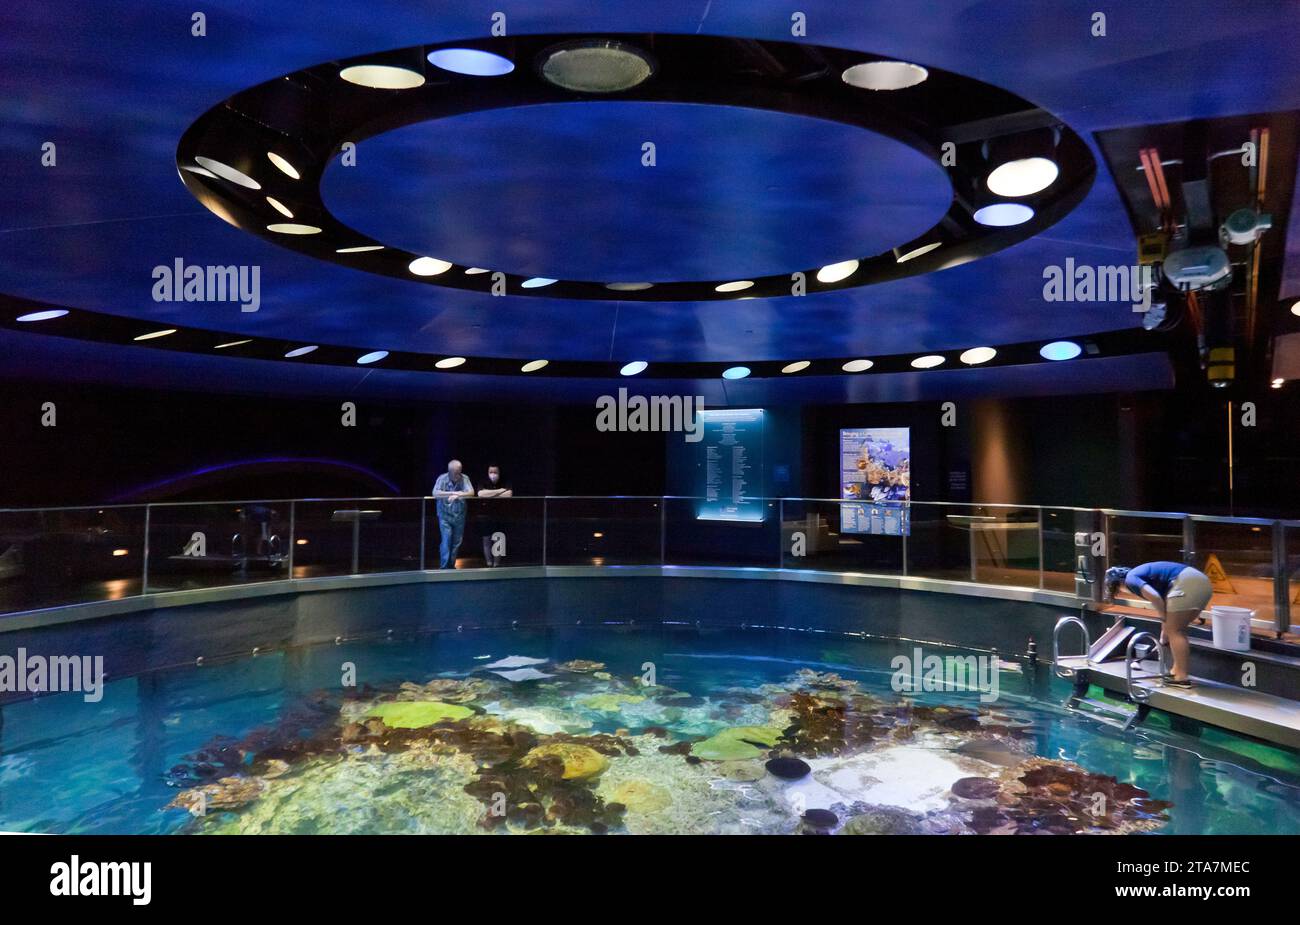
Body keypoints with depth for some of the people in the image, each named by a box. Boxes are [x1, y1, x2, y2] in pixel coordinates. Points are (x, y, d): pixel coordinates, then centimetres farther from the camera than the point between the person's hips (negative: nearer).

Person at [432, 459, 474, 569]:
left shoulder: (464, 478, -8)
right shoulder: (442, 478, -12)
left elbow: (471, 493, -18)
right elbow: (435, 493, -25)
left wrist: (457, 495, -32)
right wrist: (453, 493, -29)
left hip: (459, 515, 3)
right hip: (445, 515, -3)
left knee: (457, 542, 8)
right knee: (446, 539, -11)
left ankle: (451, 566, 21)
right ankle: (444, 566, -4)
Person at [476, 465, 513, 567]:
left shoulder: (505, 484, 3)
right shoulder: (484, 484, 4)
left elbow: (509, 494, -16)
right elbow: (480, 494, -17)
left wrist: (489, 495, -12)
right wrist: (499, 491, -15)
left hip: (500, 517, 0)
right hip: (485, 517, 0)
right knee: (487, 541, 0)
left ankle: (496, 565, 6)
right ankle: (489, 565, 6)